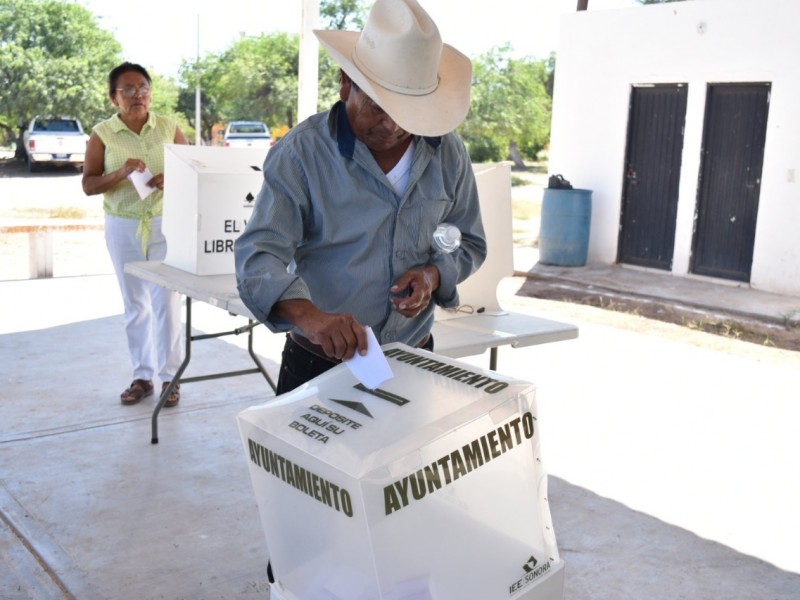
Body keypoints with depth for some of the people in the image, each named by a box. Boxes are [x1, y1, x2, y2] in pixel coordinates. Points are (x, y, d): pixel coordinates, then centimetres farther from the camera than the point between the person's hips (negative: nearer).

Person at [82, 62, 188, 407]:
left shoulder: (169, 128, 1)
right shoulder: (102, 135, -1)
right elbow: (88, 185, -3)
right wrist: (120, 173, -21)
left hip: (166, 224, -1)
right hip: (123, 227, 1)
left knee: (166, 300, -3)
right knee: (135, 304, 8)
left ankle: (170, 376, 6)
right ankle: (142, 376, 17)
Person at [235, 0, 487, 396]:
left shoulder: (448, 154, -1)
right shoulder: (301, 153, -13)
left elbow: (469, 243, 11)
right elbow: (258, 255, -21)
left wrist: (434, 274, -11)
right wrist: (308, 315, -39)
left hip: (414, 363, 4)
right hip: (318, 365, -3)